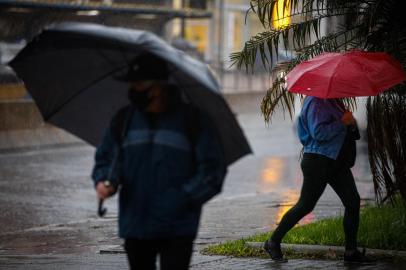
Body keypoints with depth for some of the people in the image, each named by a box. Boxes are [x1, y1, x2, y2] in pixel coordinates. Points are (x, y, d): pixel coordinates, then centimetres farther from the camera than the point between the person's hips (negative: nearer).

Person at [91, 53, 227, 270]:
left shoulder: (192, 120, -5)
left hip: (177, 229, -4)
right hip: (134, 226, 4)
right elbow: (106, 158, 13)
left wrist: (184, 198, -16)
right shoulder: (124, 120, 6)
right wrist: (105, 182, -10)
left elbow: (212, 169, -5)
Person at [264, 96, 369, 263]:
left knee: (353, 201, 0)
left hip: (336, 161, 9)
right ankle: (273, 242, 9)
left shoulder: (333, 101, 16)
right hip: (318, 161, -9)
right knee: (305, 205, -4)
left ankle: (351, 251, 8)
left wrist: (351, 123, 1)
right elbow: (319, 132, -25)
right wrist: (342, 123, -20)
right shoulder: (316, 102, -14)